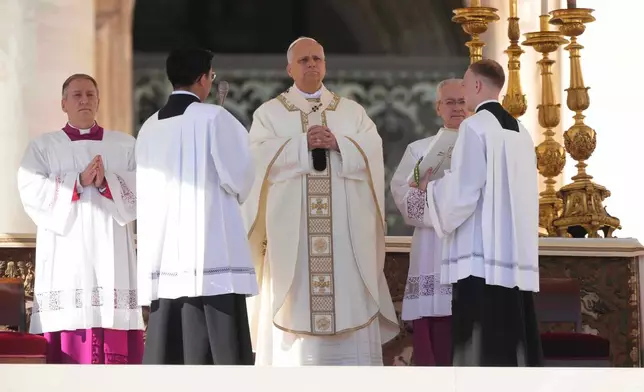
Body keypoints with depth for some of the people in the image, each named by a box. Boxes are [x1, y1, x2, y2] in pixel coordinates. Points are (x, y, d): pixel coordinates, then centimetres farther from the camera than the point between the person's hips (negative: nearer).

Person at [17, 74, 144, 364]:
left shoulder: (125, 146, 16)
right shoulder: (43, 147, 13)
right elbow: (31, 190, -3)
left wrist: (106, 183, -14)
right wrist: (79, 181, -14)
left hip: (112, 254, 1)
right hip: (67, 255, -1)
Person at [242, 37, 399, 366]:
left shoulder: (352, 112, 15)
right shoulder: (269, 113, 9)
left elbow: (372, 152, 0)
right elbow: (260, 156, -7)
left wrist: (337, 144, -15)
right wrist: (304, 144, -16)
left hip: (344, 230, 2)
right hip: (291, 229, -1)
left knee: (350, 306, -2)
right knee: (294, 305, -5)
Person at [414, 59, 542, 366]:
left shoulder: (474, 126, -7)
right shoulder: (520, 132, 15)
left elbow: (462, 191, -13)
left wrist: (430, 187, 6)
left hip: (481, 253, -7)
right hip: (516, 254, 8)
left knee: (480, 344, -8)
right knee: (512, 335, 7)